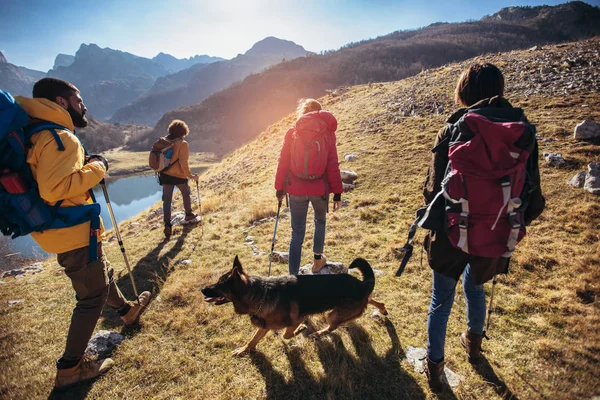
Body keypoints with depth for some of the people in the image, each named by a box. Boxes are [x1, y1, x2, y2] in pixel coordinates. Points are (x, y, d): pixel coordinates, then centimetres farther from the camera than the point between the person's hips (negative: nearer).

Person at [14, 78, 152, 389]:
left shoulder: (42, 134, 12)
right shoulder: (60, 137, -21)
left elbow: (54, 178, 15)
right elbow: (53, 188, -32)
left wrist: (88, 167, 7)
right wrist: (96, 168, -20)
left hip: (67, 229, 10)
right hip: (73, 232, -10)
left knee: (101, 275, 27)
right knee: (93, 295, 2)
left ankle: (127, 310, 49)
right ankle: (70, 368, 15)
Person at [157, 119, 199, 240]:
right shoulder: (183, 144, -13)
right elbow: (184, 163, -20)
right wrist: (190, 175, -12)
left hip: (165, 175, 4)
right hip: (179, 176, -4)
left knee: (167, 200, 5)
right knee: (186, 194, 23)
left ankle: (167, 225, -1)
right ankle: (189, 214, 39)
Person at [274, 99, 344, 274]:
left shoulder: (292, 132, 0)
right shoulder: (327, 133, -2)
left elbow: (283, 162, 0)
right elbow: (333, 165, -4)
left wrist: (279, 187, 9)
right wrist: (337, 192, 1)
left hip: (296, 189, 0)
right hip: (320, 189, 0)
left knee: (297, 233, 7)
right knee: (320, 221, 27)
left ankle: (293, 275, 6)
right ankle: (317, 260, 41)